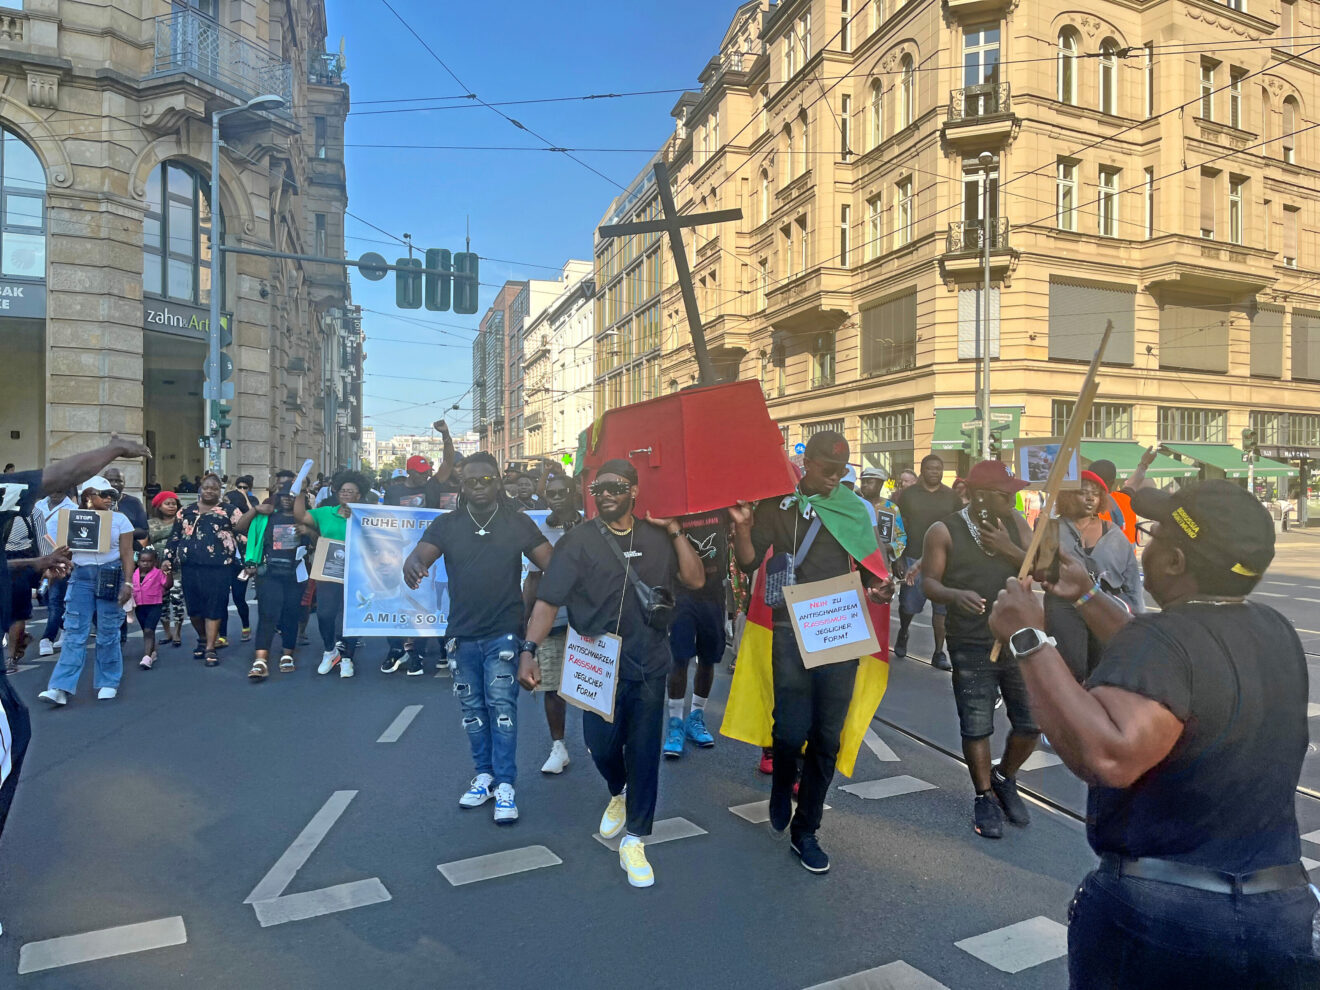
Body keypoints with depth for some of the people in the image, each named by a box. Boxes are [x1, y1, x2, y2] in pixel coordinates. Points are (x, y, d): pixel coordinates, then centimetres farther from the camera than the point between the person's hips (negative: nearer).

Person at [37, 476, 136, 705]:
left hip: (110, 577, -1)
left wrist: (128, 583, -9)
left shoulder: (120, 519, 3)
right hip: (81, 576, 1)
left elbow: (127, 554, -1)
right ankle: (61, 688, -3)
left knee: (108, 633, 4)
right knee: (74, 633, -2)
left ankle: (108, 683, 15)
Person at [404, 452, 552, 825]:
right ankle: (484, 776, 28)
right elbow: (419, 555, -11)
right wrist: (412, 566, -35)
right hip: (462, 633, 3)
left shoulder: (518, 523, -2)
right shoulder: (446, 524, 2)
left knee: (501, 704, -7)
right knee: (472, 707, 12)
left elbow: (553, 565, -4)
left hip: (503, 631, -3)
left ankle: (505, 786, 3)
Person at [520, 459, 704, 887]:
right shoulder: (579, 540, -5)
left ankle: (633, 840, 21)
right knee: (602, 746, 6)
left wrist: (675, 532, -7)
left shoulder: (656, 538, 5)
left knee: (644, 752, 5)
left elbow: (696, 580, 0)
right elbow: (548, 600, -10)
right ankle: (619, 794, 42)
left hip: (649, 664, 2)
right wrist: (529, 649, -22)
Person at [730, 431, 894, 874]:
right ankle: (781, 789, 26)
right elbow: (750, 563, -3)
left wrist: (879, 587, -9)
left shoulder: (855, 508, 10)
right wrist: (743, 527, -21)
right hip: (792, 630, -2)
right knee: (792, 728, -9)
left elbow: (869, 567, 13)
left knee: (827, 736, 6)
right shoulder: (777, 504, 2)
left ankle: (805, 830, 23)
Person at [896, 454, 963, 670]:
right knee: (909, 605, 5)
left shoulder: (952, 496, 6)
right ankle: (902, 633, 36)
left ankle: (939, 653, 11)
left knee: (941, 607, 2)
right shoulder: (907, 494, 3)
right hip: (914, 558, -1)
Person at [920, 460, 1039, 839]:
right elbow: (929, 582, -8)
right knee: (976, 728, 3)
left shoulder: (1015, 523, 5)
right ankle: (985, 797, 27)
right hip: (972, 647, -3)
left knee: (1032, 722, 8)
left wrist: (1009, 549, -15)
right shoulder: (944, 531, -6)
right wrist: (955, 595, -28)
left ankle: (1004, 779, 36)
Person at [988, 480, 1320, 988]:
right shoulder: (1277, 632, 1)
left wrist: (1030, 640, -33)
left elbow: (1109, 757, -41)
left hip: (1156, 915, -5)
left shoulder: (1161, 637, -26)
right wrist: (1086, 598, 24)